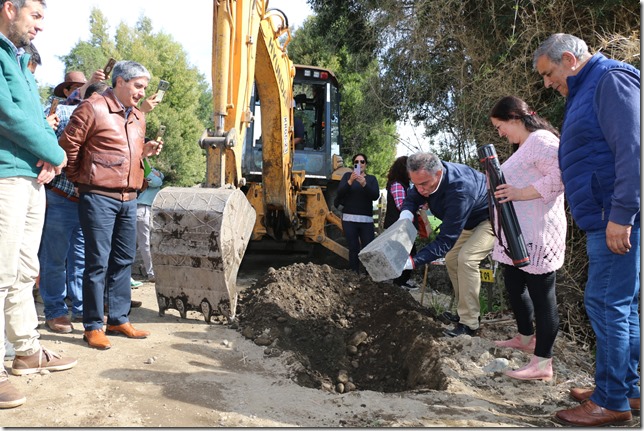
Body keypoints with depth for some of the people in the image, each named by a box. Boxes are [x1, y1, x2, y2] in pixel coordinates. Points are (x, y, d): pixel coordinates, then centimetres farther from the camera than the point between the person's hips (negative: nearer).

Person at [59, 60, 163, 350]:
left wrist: (146, 151, 6)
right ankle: (93, 326, 6)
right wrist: (79, 179, 0)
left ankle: (118, 319, 21)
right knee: (98, 261, -3)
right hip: (99, 198, -7)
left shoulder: (137, 116, 16)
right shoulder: (93, 108, -8)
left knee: (124, 260, 11)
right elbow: (68, 146, -8)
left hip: (128, 199, 8)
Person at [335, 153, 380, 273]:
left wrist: (364, 184, -23)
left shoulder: (371, 178, 11)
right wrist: (350, 181, -23)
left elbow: (376, 195, -6)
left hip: (366, 220, 1)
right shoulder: (347, 176, 9)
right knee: (353, 249, -1)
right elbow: (340, 192, -7)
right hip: (349, 219, 0)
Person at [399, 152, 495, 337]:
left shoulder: (460, 190, -43)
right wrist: (405, 215, -30)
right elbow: (412, 199, -5)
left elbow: (446, 239, -39)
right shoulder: (427, 176, -20)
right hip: (469, 221, 9)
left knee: (466, 258, -25)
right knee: (451, 259, 7)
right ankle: (465, 311, 19)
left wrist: (414, 261, -45)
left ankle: (469, 324, -19)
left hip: (491, 218, -9)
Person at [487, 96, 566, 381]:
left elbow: (562, 174, -26)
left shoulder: (541, 140, -12)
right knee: (514, 288, 20)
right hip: (515, 236, 11)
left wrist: (521, 193, -26)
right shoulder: (524, 146, 21)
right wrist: (497, 181, 16)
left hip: (536, 237, -11)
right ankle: (525, 338, 38)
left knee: (541, 294, -6)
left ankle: (542, 363, 0)